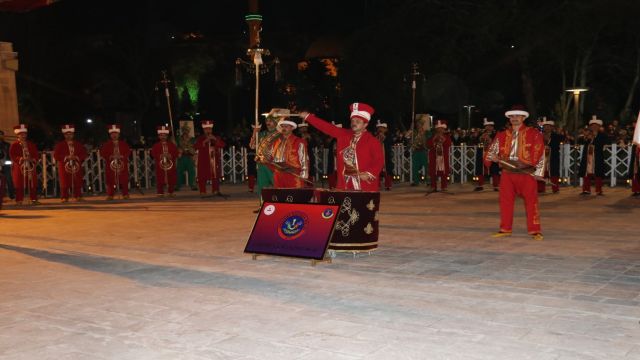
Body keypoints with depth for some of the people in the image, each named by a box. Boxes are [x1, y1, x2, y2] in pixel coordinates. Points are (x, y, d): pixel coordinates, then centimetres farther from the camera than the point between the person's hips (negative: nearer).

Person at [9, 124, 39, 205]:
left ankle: (34, 199, 7)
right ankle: (19, 201, 1)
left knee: (33, 183, 1)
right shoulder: (14, 145, 1)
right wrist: (21, 159, -20)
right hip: (19, 167, -3)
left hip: (31, 166, 4)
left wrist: (33, 159, -9)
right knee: (19, 184, -4)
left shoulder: (31, 144, 14)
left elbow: (36, 154, 11)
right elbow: (12, 155, -7)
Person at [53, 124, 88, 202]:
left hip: (77, 167, 2)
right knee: (65, 183, -6)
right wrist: (66, 157, -14)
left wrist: (77, 157, -9)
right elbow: (56, 155, -1)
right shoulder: (60, 145, 7)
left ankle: (78, 197, 6)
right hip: (64, 167, -2)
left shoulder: (78, 144, 13)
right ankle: (64, 198, -2)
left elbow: (84, 154, 9)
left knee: (77, 183, 0)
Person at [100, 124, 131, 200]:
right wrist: (110, 157, -14)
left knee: (124, 181, -1)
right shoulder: (106, 144, 8)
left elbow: (128, 152, 5)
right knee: (111, 181, -3)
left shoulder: (123, 144, 10)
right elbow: (102, 153, 1)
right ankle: (110, 195, 2)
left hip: (122, 166, 1)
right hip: (110, 166, -1)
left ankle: (125, 194, 7)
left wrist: (122, 156, -13)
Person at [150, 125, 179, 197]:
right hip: (160, 165, -2)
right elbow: (153, 154, -3)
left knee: (172, 179, 1)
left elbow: (176, 153, 5)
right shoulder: (156, 145, 7)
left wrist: (171, 156, -14)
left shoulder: (172, 145, 11)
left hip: (170, 164, 2)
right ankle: (160, 193, 3)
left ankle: (170, 192, 13)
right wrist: (160, 156, -18)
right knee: (160, 180, -4)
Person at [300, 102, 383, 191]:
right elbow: (327, 127, 9)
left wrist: (369, 174, -21)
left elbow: (379, 161, -6)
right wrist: (308, 116, 5)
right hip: (345, 184, 4)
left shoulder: (372, 141, -3)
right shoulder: (343, 134, 11)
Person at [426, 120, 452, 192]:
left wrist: (444, 140, -17)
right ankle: (433, 187, 3)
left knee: (444, 173, -3)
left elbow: (449, 145, -6)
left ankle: (443, 187, 3)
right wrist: (433, 139, -10)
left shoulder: (447, 136, 8)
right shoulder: (432, 136, 9)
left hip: (444, 157, 0)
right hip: (434, 157, 0)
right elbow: (428, 145, -1)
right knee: (433, 173, -3)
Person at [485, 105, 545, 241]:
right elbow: (492, 151, 11)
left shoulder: (534, 133, 2)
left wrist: (537, 172, -11)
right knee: (505, 201, 5)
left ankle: (535, 231, 4)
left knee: (531, 202, -2)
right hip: (507, 172, 4)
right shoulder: (502, 135, 12)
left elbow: (539, 153, -3)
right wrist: (493, 157, -12)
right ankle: (505, 229, 15)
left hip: (527, 172, -3)